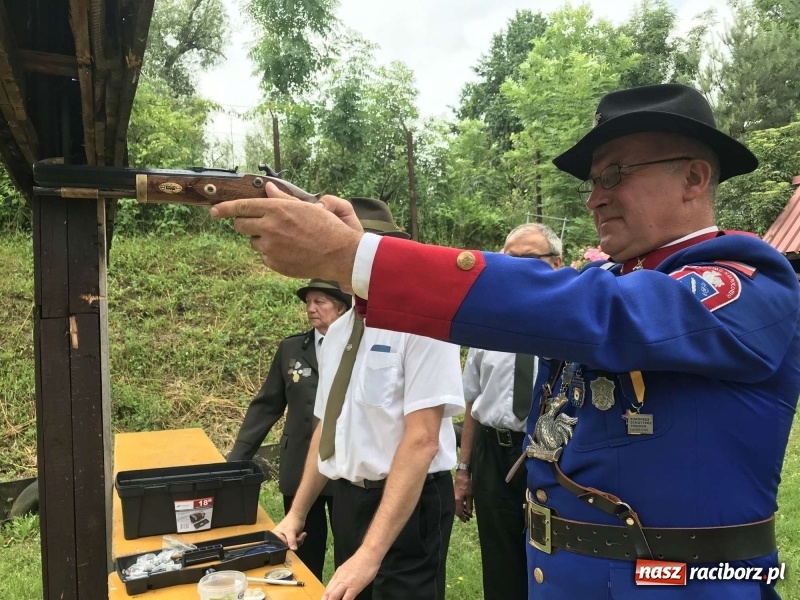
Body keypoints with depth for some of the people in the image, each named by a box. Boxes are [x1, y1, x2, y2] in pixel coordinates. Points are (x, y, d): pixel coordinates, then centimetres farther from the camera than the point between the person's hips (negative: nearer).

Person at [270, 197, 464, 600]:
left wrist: (371, 551, -25)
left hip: (408, 506, -7)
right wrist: (297, 513, 14)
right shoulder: (337, 331, 7)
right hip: (346, 500, 7)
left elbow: (422, 440, -22)